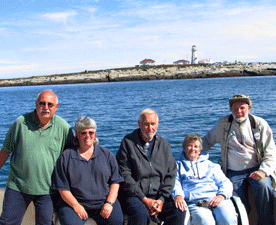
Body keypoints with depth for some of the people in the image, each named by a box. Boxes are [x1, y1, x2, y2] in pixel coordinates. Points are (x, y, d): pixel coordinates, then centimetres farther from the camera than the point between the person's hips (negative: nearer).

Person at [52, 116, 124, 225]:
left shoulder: (106, 154, 12)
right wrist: (76, 206, -11)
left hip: (103, 202, 2)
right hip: (74, 202, -1)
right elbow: (62, 188, 1)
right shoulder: (66, 157, 6)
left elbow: (115, 181, 8)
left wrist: (109, 203, -5)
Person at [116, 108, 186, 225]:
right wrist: (144, 199, -12)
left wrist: (162, 199, -5)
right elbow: (124, 175, -5)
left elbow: (170, 175, 11)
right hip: (134, 195, -3)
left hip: (159, 196, 4)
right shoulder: (128, 142, 1)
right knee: (140, 214, -34)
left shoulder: (164, 145, 14)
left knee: (179, 212, -21)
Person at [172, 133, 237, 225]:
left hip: (216, 199, 3)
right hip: (194, 203, -2)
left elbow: (225, 182, 18)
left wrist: (221, 195, -5)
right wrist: (177, 195, -17)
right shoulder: (178, 165, 24)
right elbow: (175, 183, 6)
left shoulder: (210, 165, 29)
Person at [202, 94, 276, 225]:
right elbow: (207, 141, 19)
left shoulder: (260, 124, 3)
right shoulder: (223, 124, 6)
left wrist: (263, 171, -15)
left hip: (256, 169, 0)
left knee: (264, 186, -29)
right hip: (233, 172, 1)